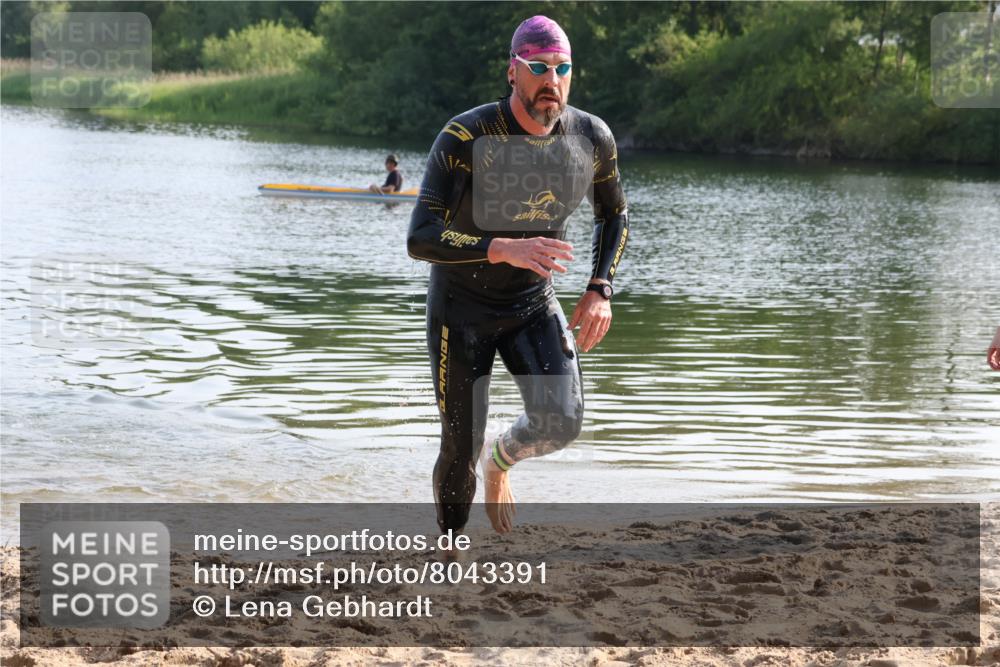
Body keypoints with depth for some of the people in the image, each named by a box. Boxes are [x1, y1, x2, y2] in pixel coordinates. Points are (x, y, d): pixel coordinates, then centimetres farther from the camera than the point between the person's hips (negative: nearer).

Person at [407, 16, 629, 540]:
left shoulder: (592, 138, -12)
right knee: (460, 452, 0)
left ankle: (500, 461, 19)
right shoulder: (464, 139, -26)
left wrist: (600, 289, -4)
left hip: (534, 304, 3)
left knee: (561, 422, -18)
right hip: (461, 307, -3)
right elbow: (419, 240, -31)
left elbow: (613, 215, 9)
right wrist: (504, 249, -43)